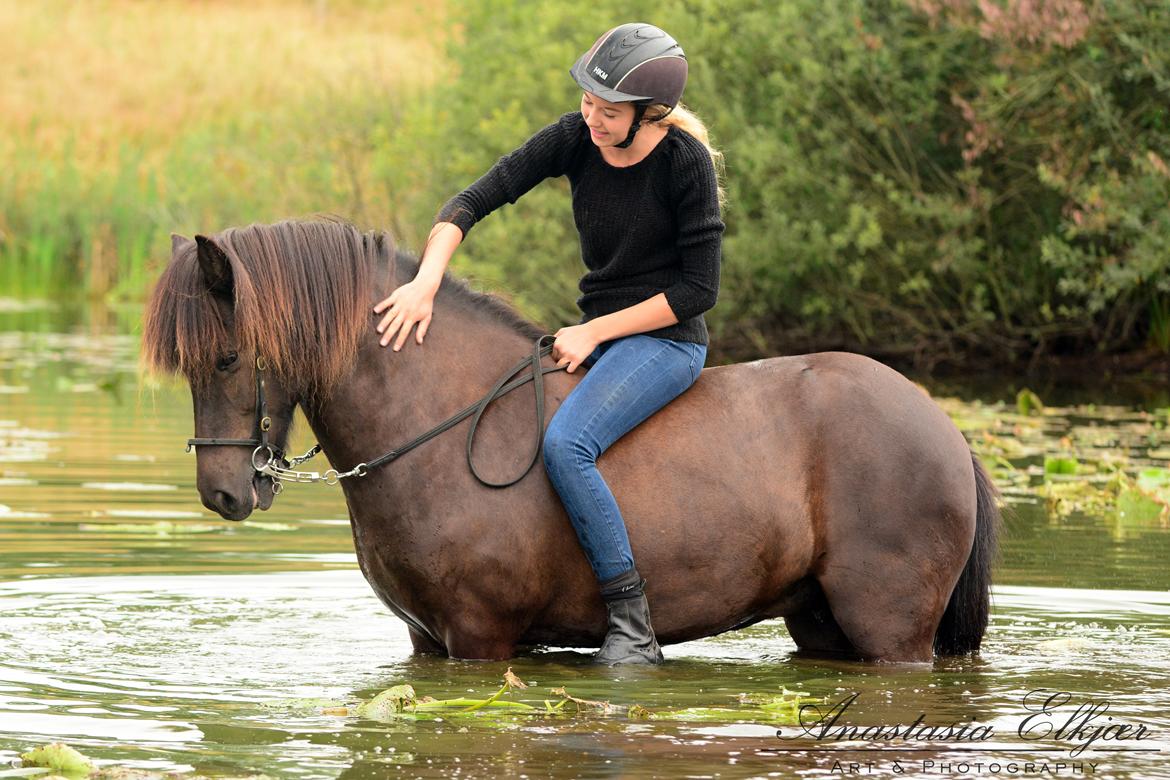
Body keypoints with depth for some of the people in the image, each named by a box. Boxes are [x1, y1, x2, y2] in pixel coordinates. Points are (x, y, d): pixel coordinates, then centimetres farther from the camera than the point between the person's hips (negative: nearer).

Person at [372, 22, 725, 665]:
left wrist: (593, 333, -16)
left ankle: (633, 629, -28)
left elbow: (698, 289, -15)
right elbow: (476, 199, -7)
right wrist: (426, 282, -23)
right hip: (597, 335, 8)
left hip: (666, 339, -8)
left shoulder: (687, 163, -19)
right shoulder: (577, 139, -5)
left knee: (564, 444, -30)